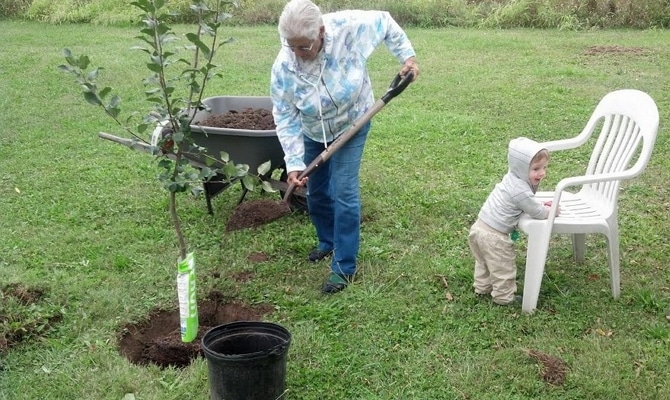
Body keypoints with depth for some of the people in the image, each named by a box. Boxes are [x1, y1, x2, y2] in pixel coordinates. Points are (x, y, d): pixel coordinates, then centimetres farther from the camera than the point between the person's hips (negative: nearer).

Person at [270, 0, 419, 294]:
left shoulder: (349, 27, -32)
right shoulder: (284, 67, -29)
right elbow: (285, 117, -22)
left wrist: (407, 55, -15)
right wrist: (293, 163, -27)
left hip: (352, 126, -2)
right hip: (313, 133, 2)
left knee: (343, 192, -10)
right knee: (316, 192, 13)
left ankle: (345, 266, 0)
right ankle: (328, 241, 41)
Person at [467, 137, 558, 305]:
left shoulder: (513, 178, 3)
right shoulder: (520, 190, -26)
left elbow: (527, 203, 20)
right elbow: (539, 213, -17)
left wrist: (541, 204, 7)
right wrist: (553, 211, 1)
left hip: (479, 227, 10)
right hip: (493, 236, -10)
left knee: (484, 262, 29)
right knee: (503, 268, 10)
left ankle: (482, 287, 46)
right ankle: (504, 297, 25)